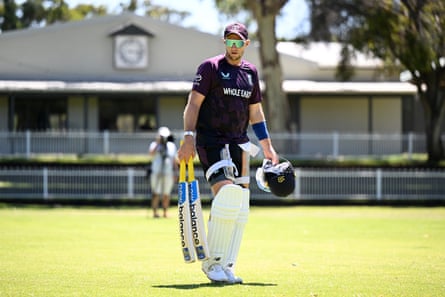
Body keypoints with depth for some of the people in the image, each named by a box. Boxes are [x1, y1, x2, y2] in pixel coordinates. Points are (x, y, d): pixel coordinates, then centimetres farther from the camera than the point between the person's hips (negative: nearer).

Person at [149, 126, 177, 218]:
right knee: (156, 194, -9)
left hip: (168, 173, 3)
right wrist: (158, 143, -20)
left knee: (166, 195, 4)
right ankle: (155, 212, -8)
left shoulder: (172, 146, 13)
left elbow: (174, 160, 15)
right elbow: (151, 154, -18)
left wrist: (174, 173, 10)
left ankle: (165, 213, 9)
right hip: (156, 173, -3)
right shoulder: (154, 144, 3)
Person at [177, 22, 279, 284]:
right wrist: (189, 137, -20)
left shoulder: (250, 71, 15)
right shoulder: (210, 67, -3)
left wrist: (267, 147, 22)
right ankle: (212, 262, -10)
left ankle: (226, 267, 7)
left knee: (241, 207, 1)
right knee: (226, 194, -21)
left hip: (238, 143, 7)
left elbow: (255, 112, 23)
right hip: (210, 141, -6)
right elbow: (194, 103, -8)